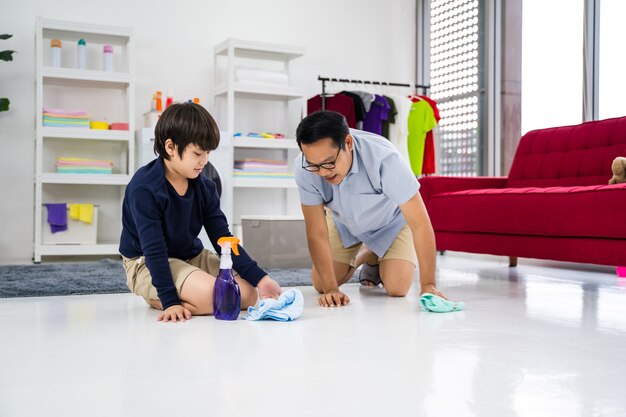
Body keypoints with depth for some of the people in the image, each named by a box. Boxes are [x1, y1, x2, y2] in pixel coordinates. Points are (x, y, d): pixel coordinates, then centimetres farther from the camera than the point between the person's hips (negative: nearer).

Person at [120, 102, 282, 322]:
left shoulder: (204, 186, -3)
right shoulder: (144, 188, -22)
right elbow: (154, 250, -23)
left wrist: (259, 278, -12)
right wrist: (170, 301, -27)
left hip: (192, 256, 7)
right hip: (147, 265, -7)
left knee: (248, 294, -8)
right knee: (212, 294, -31)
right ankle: (160, 301, -2)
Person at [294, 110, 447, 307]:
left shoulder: (383, 158, -42)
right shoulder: (304, 168, -33)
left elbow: (420, 223, -37)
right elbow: (317, 232, -25)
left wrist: (428, 284, -39)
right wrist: (330, 288, -30)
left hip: (391, 221, -2)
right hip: (344, 221, 3)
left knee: (397, 287, -16)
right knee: (320, 284, -3)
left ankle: (378, 260, 19)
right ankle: (364, 255, 27)